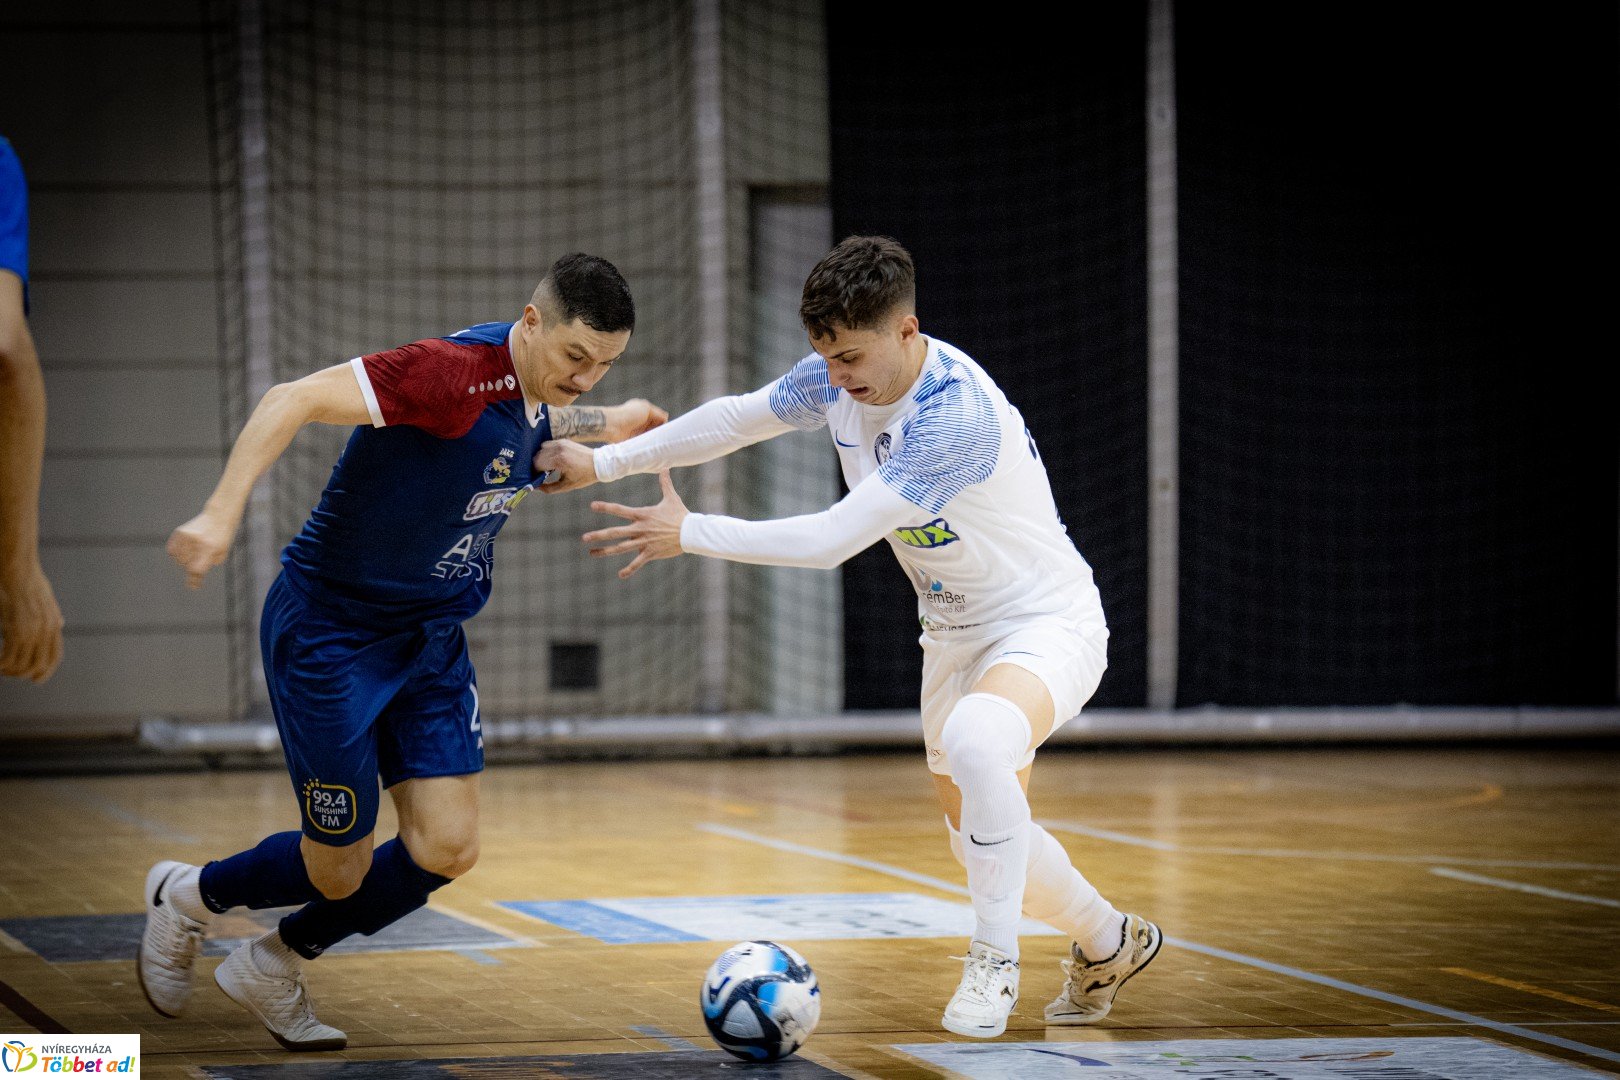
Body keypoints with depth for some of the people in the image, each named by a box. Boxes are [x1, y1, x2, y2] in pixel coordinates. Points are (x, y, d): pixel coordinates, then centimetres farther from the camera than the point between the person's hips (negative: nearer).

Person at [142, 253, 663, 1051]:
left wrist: (601, 425, 32)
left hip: (431, 637, 8)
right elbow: (296, 399, -34)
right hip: (330, 632, -8)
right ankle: (187, 898, 34)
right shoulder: (453, 369, -28)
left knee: (447, 849, -4)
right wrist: (221, 514, -42)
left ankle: (273, 968, 21)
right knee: (341, 870, 0)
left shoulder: (537, 381, 0)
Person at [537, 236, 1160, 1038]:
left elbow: (834, 538, -35)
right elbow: (735, 418, 7)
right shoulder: (841, 378, -10)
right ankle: (1109, 945, 44)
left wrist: (688, 535, -27)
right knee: (981, 842, 17)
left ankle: (994, 962, -22)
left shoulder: (958, 415, -34)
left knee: (975, 741, -38)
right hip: (955, 633, 9)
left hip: (1048, 623, -9)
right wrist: (604, 461, 3)